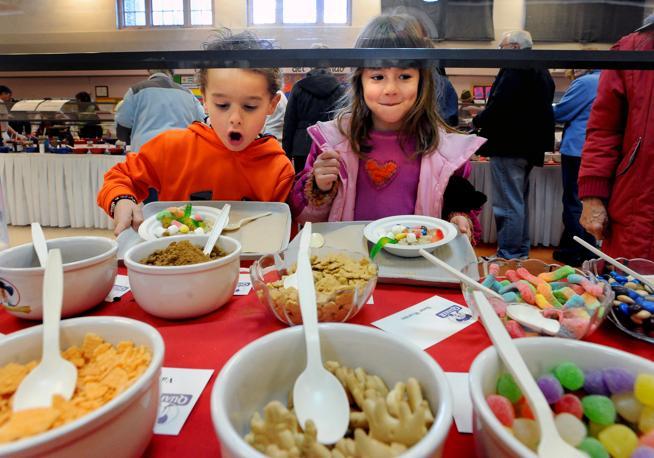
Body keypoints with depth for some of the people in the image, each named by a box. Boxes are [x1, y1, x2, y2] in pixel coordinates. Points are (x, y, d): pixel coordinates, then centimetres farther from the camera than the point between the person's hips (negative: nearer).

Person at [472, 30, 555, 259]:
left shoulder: (515, 70, -15)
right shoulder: (541, 72, 17)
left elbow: (498, 107, -24)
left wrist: (477, 121, -5)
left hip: (508, 146, -10)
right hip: (528, 146, 10)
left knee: (508, 205, -5)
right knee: (520, 201, 18)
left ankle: (508, 256, 0)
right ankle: (521, 252, 27)